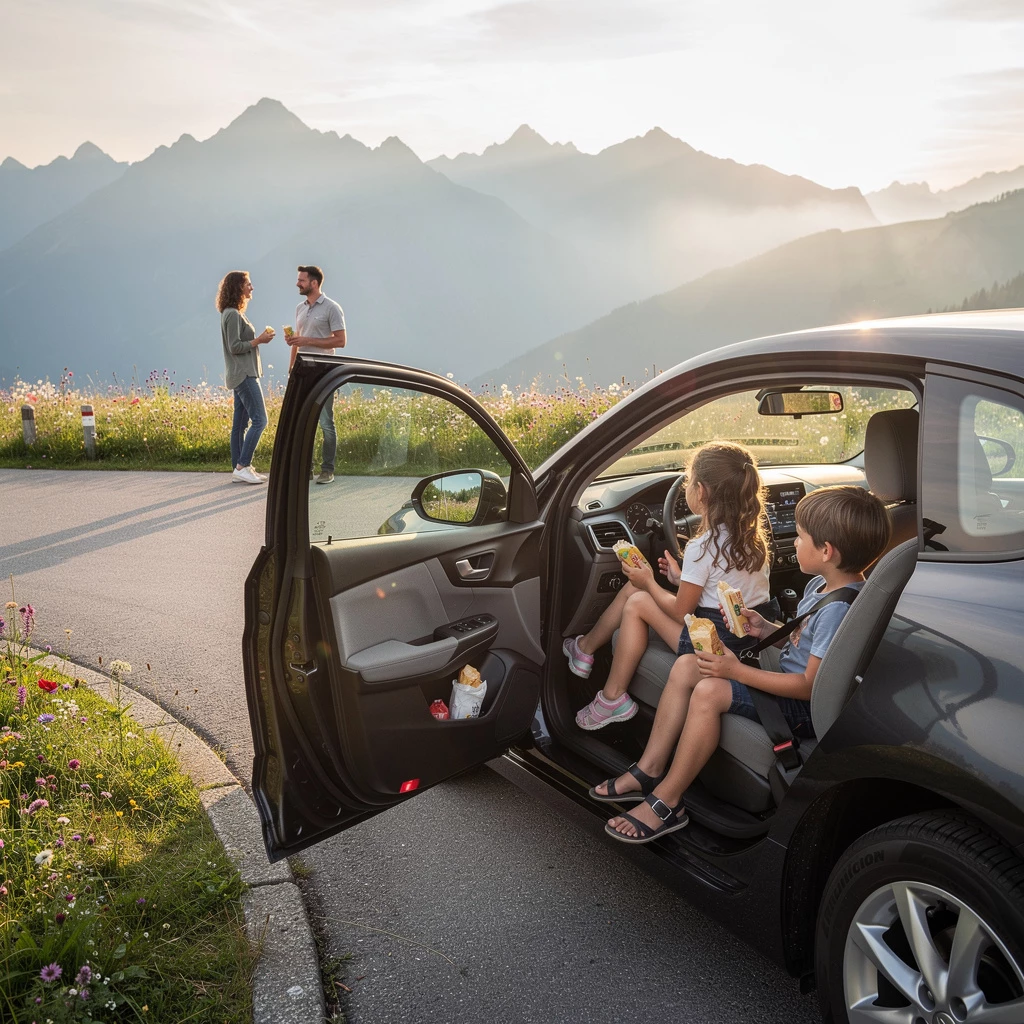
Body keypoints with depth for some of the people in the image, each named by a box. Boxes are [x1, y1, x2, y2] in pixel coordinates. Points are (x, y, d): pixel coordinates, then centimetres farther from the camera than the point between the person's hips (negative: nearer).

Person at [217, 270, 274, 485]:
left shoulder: (234, 313, 18)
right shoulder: (232, 314, -13)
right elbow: (235, 347, -18)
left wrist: (260, 338, 10)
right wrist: (259, 340, -13)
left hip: (243, 374, 10)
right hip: (243, 375, -10)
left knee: (241, 423, 9)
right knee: (259, 420, -12)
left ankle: (239, 469, 11)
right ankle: (242, 467, -10)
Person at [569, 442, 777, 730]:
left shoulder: (701, 548, -21)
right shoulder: (752, 536, 3)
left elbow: (680, 612, -12)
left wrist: (649, 583, 3)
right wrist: (683, 579, 17)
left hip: (718, 645, -9)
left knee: (637, 602, 4)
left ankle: (612, 698, 11)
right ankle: (586, 647, 29)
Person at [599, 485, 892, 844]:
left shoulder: (839, 609, -26)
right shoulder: (821, 584, 5)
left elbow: (810, 686, -25)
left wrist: (736, 671, -22)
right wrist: (766, 629, 0)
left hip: (806, 707, -11)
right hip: (787, 676, 11)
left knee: (708, 691, -28)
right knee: (685, 667, 0)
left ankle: (666, 803, -16)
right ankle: (650, 769, 3)